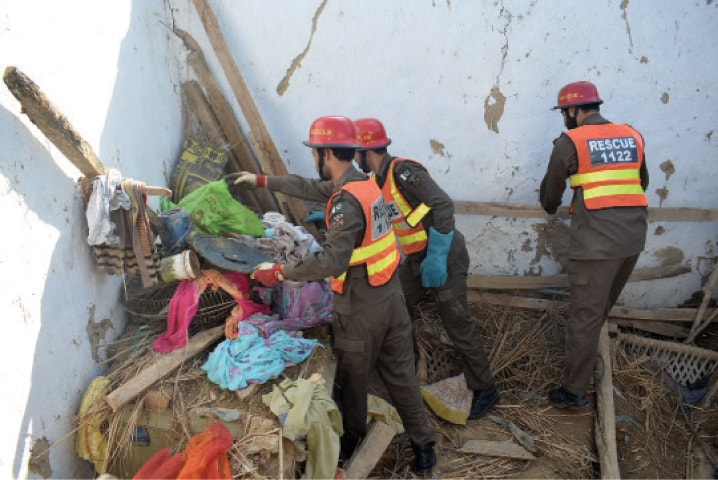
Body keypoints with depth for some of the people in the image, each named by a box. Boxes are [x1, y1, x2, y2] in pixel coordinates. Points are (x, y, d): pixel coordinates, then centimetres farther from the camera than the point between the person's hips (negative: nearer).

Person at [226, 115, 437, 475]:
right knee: (400, 374, 17)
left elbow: (332, 261, -32)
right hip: (390, 295, 8)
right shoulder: (363, 182, 5)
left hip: (361, 308, -8)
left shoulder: (346, 201, -23)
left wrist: (279, 272, -23)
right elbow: (309, 188, 17)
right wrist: (260, 180, 23)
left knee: (351, 378, 16)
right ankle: (423, 445, 26)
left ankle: (352, 440, 37)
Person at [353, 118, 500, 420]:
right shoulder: (379, 180, 8)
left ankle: (485, 390, 12)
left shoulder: (403, 171, -21)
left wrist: (435, 258, -27)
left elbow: (443, 205, -28)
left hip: (442, 257, -9)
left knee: (457, 324, -3)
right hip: (415, 258, 9)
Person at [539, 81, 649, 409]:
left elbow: (551, 189, 7)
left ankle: (574, 392, 9)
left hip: (596, 241, -6)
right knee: (602, 306, 23)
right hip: (633, 237, 6)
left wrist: (550, 207, 29)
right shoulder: (632, 136, 11)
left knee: (585, 315, 1)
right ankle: (583, 351, 43)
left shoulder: (570, 141, -4)